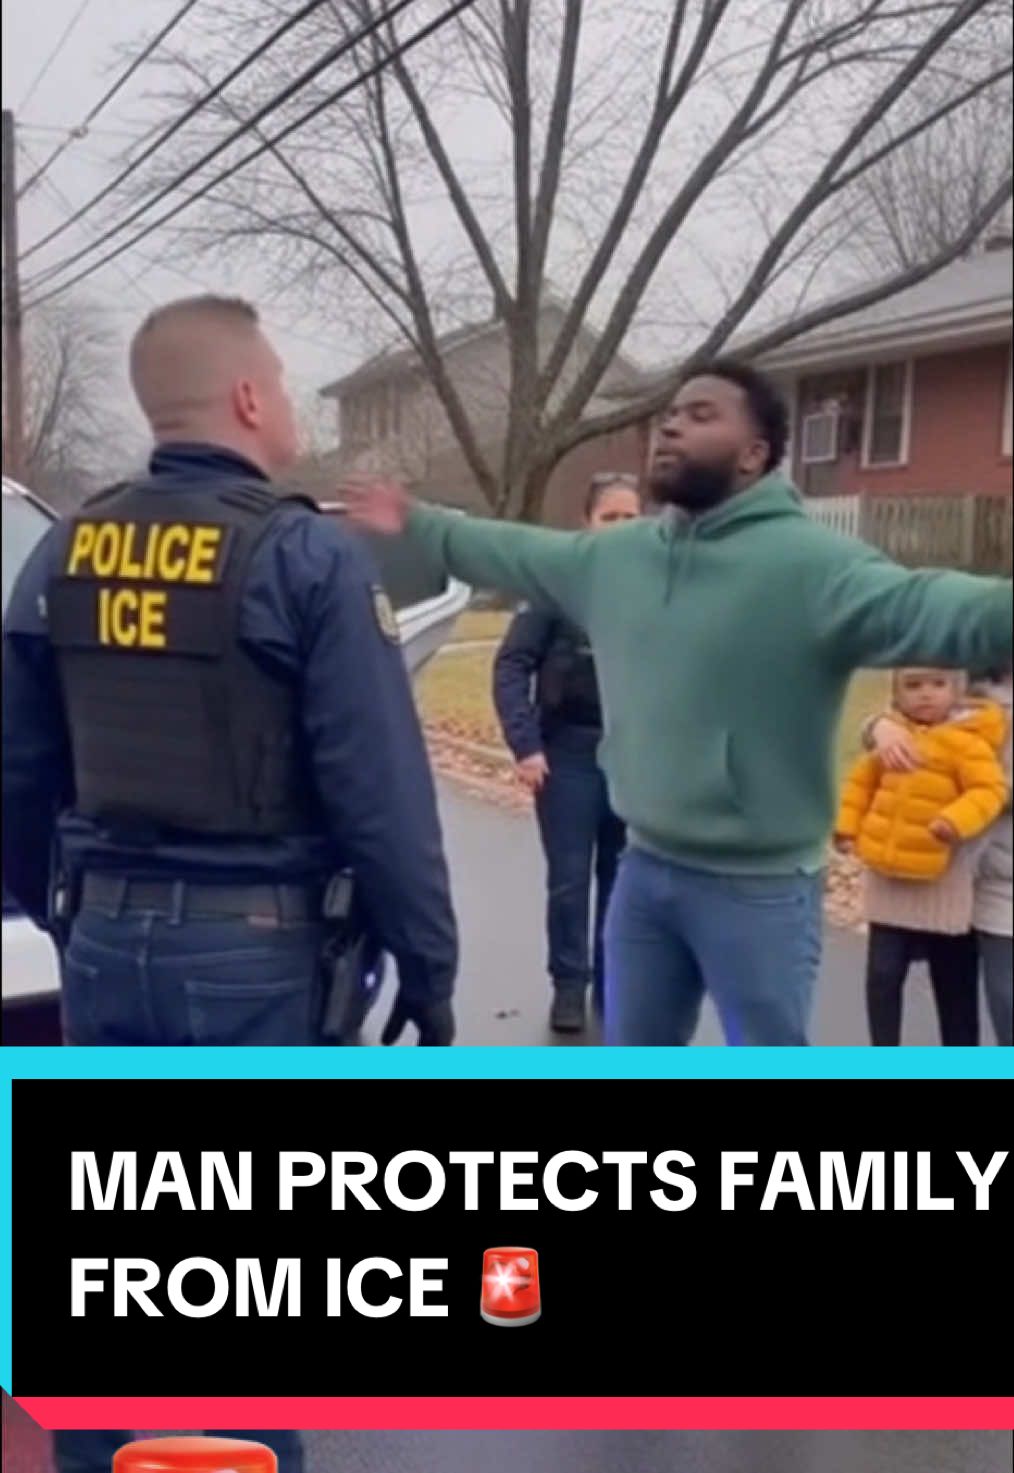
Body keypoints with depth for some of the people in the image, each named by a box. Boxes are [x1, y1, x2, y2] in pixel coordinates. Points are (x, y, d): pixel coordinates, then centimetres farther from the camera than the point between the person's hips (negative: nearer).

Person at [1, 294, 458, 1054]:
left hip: (106, 937, 5)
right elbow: (379, 792, -16)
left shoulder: (64, 552, 5)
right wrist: (427, 967, -7)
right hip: (258, 945, -5)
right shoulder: (311, 556, -12)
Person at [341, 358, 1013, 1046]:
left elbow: (915, 607, -36)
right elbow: (515, 553, 21)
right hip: (645, 869, 7)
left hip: (757, 886, -7)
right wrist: (419, 520, 28)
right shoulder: (617, 555, 4)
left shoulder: (809, 562, -20)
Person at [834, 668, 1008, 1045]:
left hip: (942, 884, -3)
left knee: (954, 982, 12)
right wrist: (848, 825, 7)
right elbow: (862, 779, 15)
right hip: (888, 875, 4)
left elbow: (990, 790, -21)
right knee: (882, 975, 2)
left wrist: (957, 820, -37)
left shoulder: (967, 741, -13)